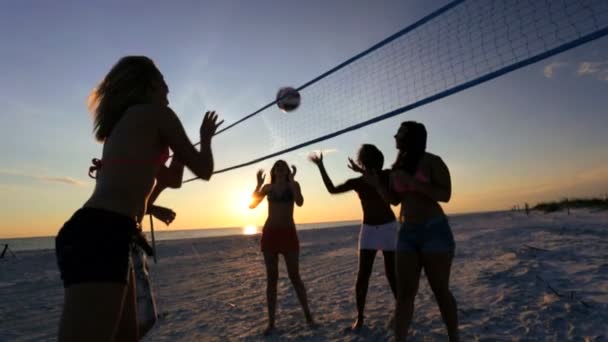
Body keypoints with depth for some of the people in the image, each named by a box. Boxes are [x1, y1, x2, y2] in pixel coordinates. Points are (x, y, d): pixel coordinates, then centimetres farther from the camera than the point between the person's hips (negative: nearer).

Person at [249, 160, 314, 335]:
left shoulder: (293, 185, 2)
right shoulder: (268, 187, 9)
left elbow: (300, 202, -16)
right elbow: (252, 204, 2)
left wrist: (291, 179, -15)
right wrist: (259, 183, -5)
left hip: (288, 233, -2)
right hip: (269, 233, 2)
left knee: (294, 276, 1)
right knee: (271, 278, 5)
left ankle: (308, 315, 17)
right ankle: (271, 322, 13)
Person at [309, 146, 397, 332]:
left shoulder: (387, 175, -5)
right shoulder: (357, 182, 1)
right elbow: (332, 189, -2)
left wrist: (364, 172, -32)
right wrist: (321, 166, -4)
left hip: (388, 227, -2)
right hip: (368, 229, 2)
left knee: (392, 273, 2)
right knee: (362, 275, -2)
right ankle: (359, 316, 9)